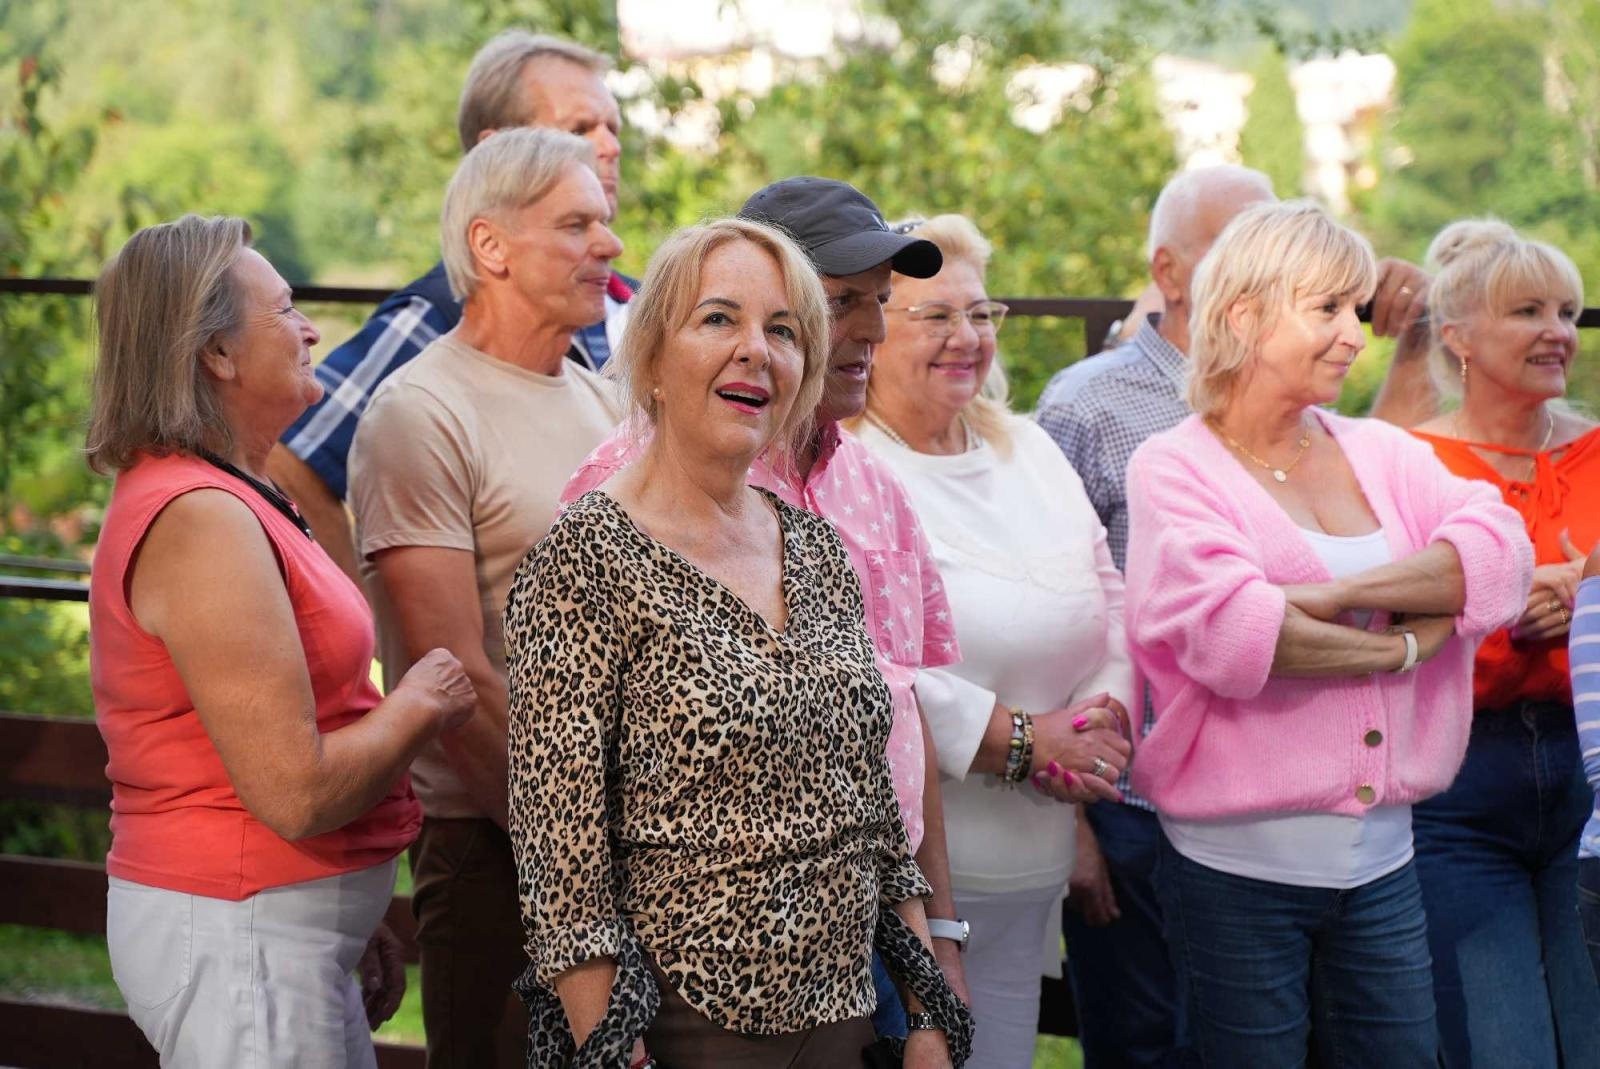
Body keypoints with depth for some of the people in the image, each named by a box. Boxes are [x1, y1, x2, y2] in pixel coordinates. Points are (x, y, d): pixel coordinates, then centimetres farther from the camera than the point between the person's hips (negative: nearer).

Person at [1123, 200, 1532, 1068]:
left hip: (1381, 858, 5)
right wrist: (1405, 647, -11)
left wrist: (1344, 591, -18)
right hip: (1239, 865, -5)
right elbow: (1228, 632, -22)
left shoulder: (1382, 453, 10)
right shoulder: (1175, 469, -5)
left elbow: (1501, 555, -7)